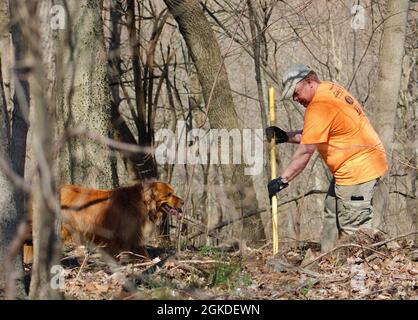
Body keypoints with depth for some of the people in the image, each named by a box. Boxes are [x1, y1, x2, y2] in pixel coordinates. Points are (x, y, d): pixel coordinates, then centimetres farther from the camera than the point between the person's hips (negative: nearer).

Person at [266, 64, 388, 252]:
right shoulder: (330, 89, 11)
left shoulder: (319, 106, -20)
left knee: (353, 228, -10)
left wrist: (282, 181, -18)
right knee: (332, 216, 15)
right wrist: (285, 137, 8)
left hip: (357, 169, -11)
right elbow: (313, 136, 18)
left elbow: (305, 152, -21)